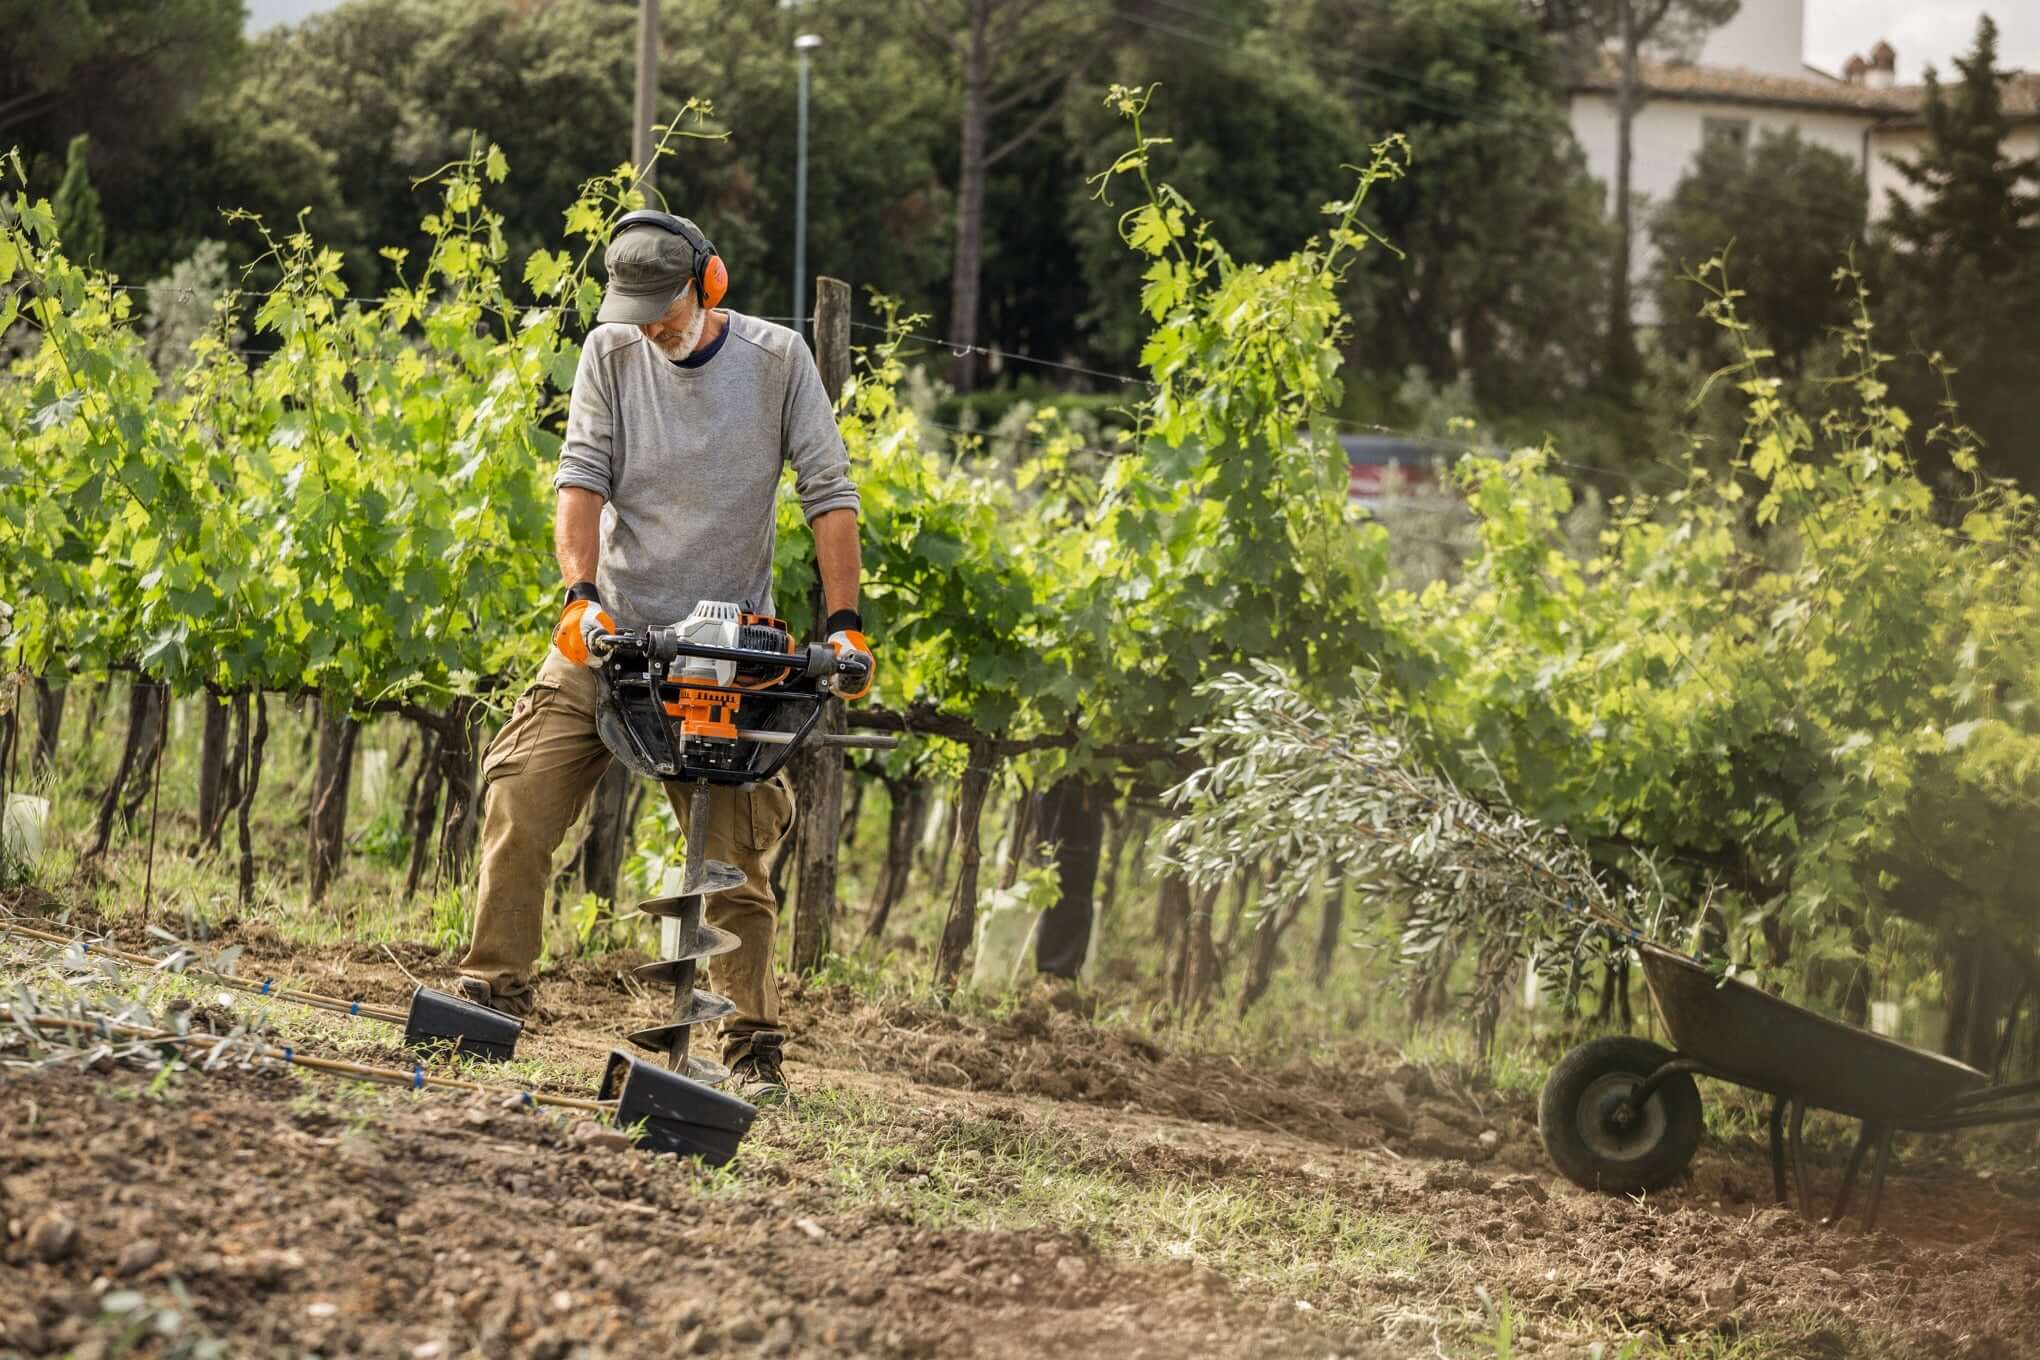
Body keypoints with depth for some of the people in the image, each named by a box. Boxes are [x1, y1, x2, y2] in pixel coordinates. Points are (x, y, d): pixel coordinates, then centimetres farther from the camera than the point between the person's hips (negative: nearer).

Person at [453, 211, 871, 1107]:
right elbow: (582, 474, -8)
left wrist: (843, 624, -13)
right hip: (612, 632, 2)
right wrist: (581, 594, -22)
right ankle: (494, 990, 0)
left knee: (736, 853, -2)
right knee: (519, 806, -9)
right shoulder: (612, 353, 0)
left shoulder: (776, 360, -3)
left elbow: (828, 493, -4)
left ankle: (754, 1047, 3)